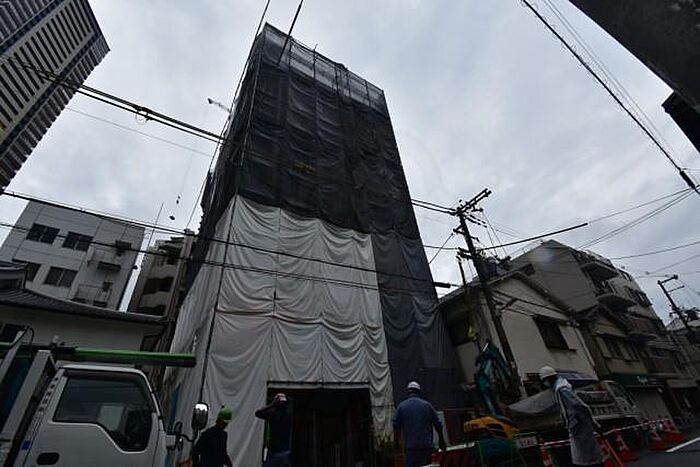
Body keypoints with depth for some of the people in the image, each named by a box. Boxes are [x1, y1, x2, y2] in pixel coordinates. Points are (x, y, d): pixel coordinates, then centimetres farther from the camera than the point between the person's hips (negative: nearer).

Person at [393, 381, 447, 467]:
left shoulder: (401, 406, 0)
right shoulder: (427, 405, 2)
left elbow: (396, 426, -2)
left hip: (410, 445, -1)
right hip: (427, 445, 1)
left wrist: (396, 442, 11)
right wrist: (441, 441, 17)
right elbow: (438, 424, 4)